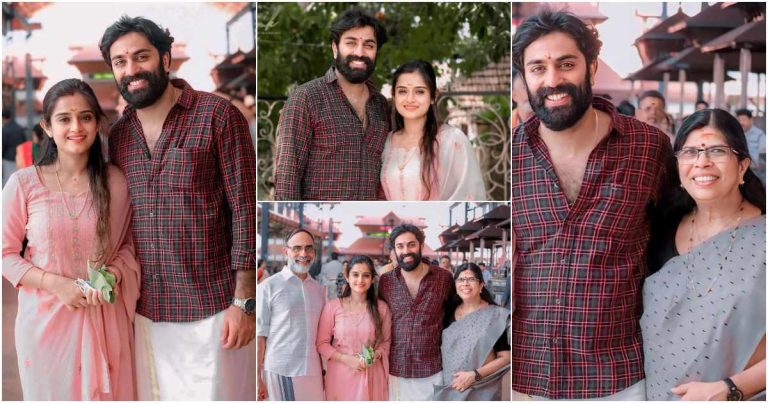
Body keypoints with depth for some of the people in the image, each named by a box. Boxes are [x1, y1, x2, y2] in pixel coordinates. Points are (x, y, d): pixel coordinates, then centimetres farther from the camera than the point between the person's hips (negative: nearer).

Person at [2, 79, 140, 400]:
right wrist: (55, 283, -16)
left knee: (106, 392, 13)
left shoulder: (115, 182, -3)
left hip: (104, 317, 1)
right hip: (46, 317, -1)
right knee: (51, 394, 14)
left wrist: (112, 275, -13)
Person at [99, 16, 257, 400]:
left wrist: (244, 301, -14)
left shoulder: (217, 116, -7)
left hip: (212, 306, -5)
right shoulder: (118, 134, 9)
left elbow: (245, 209, -10)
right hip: (146, 310, 5)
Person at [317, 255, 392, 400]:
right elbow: (322, 343, -3)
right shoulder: (333, 307, -6)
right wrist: (346, 359, -13)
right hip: (340, 375, -1)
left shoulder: (381, 308, -1)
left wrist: (376, 355, -11)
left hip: (371, 376, 1)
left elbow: (386, 341, 8)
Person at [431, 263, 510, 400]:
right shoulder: (450, 313, 6)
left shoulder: (496, 315, -7)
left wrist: (475, 375, -17)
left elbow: (505, 357, -9)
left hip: (482, 390, -3)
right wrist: (439, 379, 2)